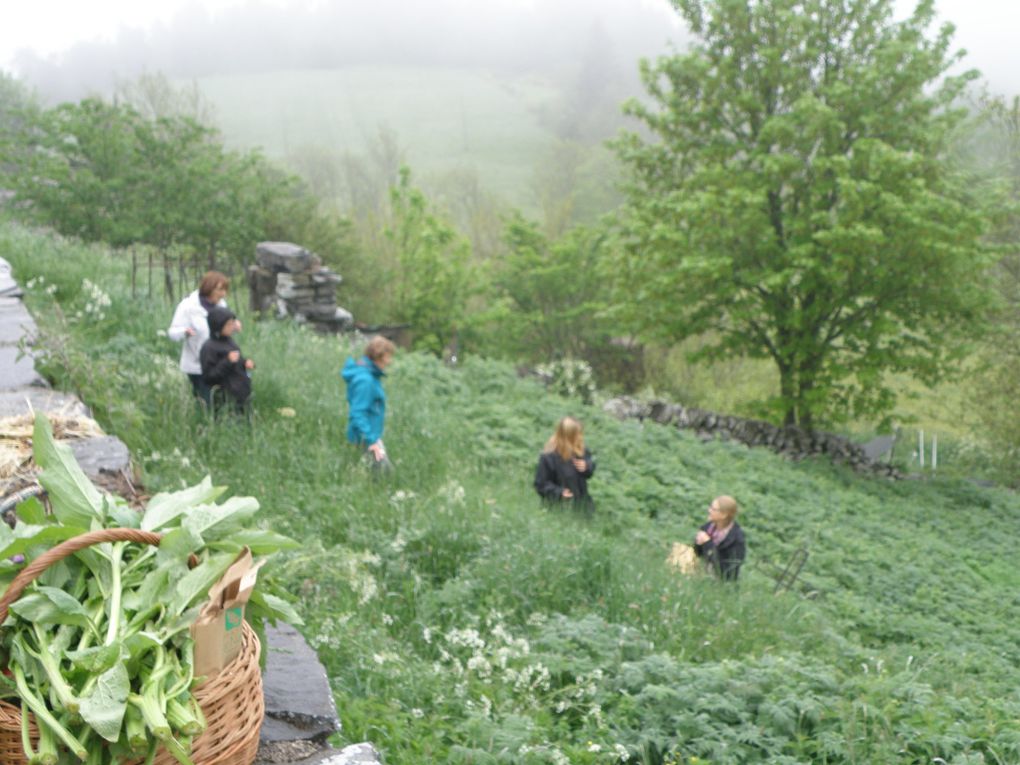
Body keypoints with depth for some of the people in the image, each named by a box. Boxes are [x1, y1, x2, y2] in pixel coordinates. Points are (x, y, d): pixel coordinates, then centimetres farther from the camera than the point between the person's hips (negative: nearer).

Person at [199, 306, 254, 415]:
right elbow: (207, 377, -18)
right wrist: (228, 362, -24)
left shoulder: (229, 340, 9)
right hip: (227, 399, -8)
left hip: (241, 395, 8)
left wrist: (245, 363, 2)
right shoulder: (209, 348, -15)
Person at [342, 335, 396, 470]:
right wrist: (371, 441, -26)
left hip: (372, 435, 10)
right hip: (366, 437, -10)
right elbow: (358, 413, -25)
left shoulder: (371, 376, 9)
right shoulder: (364, 379, -21)